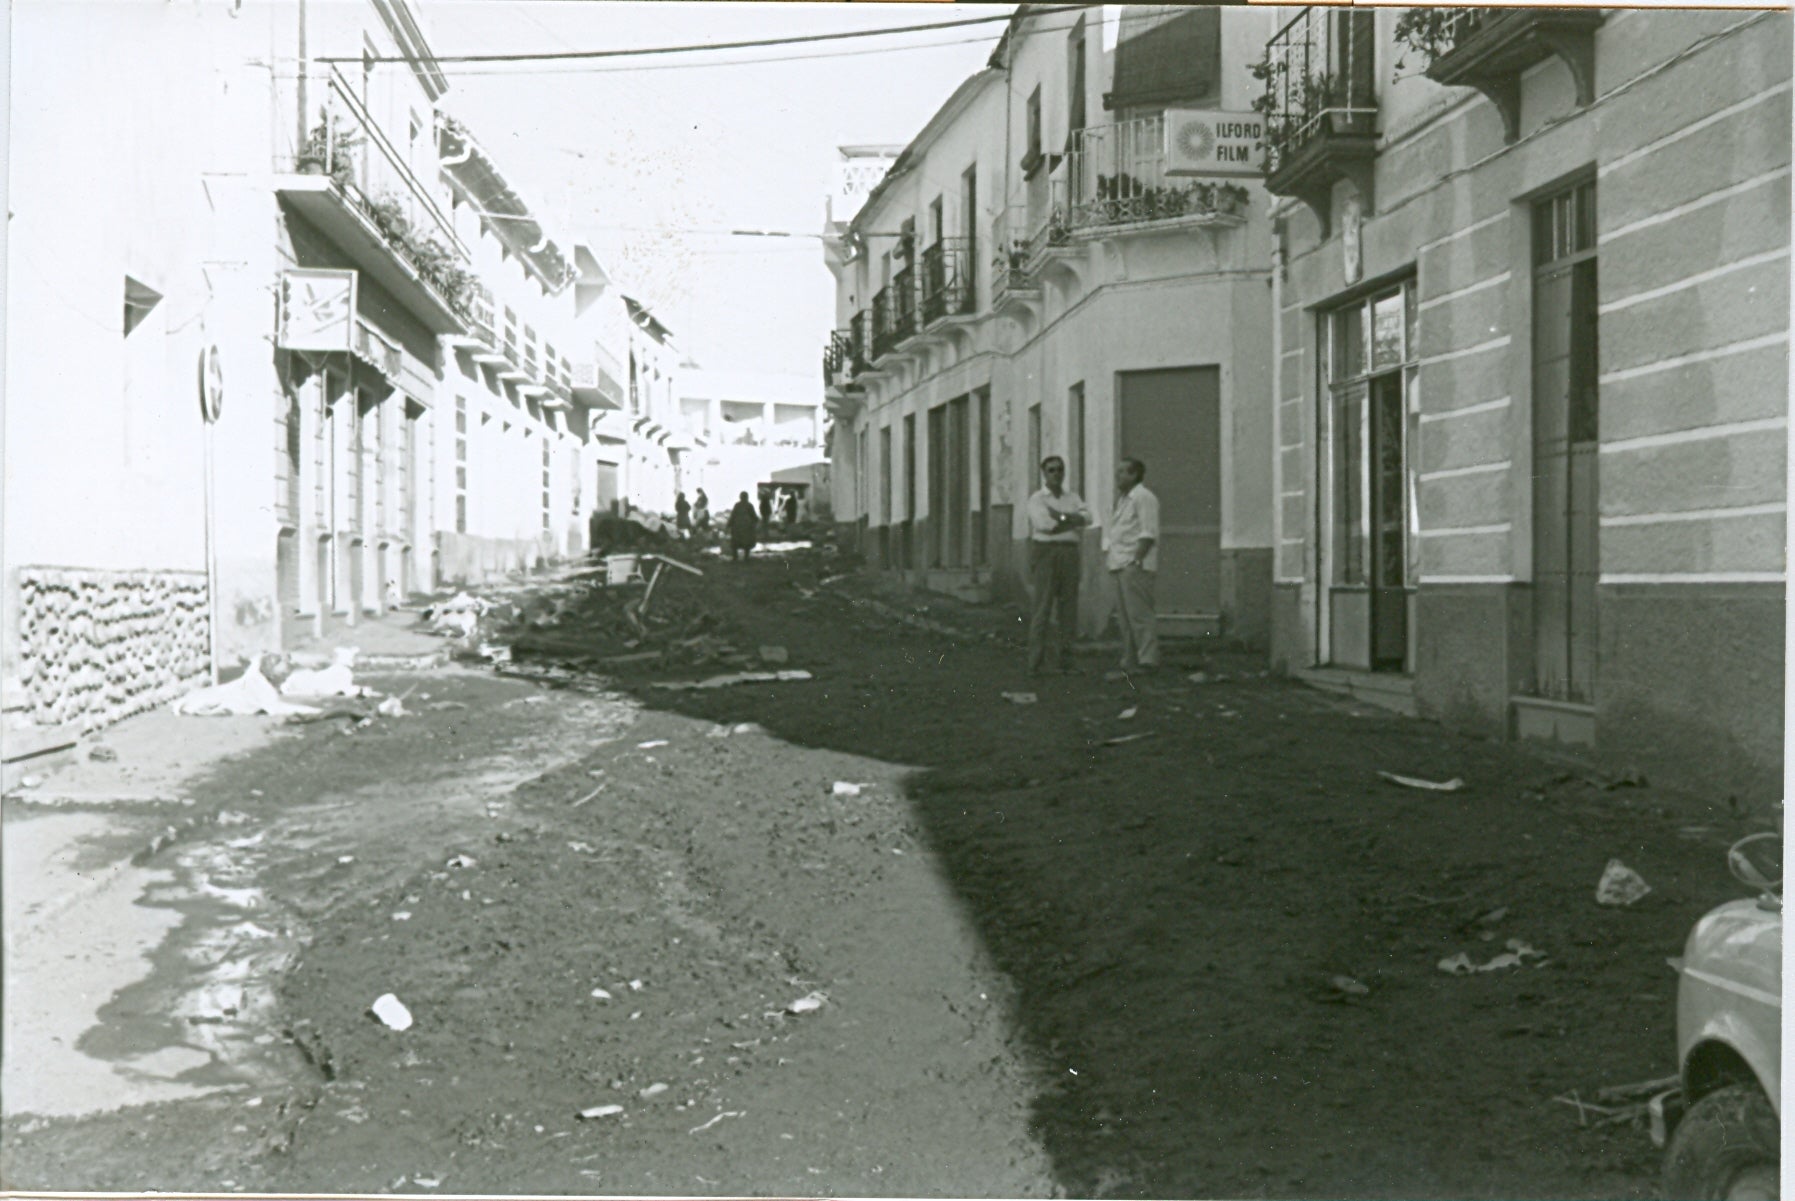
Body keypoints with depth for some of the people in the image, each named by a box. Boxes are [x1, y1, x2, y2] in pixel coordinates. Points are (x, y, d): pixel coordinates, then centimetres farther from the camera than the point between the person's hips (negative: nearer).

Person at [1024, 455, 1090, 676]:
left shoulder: (1073, 498, 15)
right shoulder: (1036, 499, -2)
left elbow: (1087, 517, -5)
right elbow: (1044, 524, -19)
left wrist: (1059, 516, -17)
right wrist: (1072, 522, -10)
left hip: (1069, 555, 5)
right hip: (1045, 554, -5)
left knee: (1069, 610, 2)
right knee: (1042, 609, -9)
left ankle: (1066, 663, 7)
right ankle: (1036, 664, -8)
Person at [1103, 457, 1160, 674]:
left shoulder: (1143, 498, -7)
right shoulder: (1122, 499, 22)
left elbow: (1148, 534, -15)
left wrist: (1136, 560, -19)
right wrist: (1108, 554, 13)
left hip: (1136, 566, -10)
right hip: (1121, 566, 10)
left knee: (1139, 614, -12)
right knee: (1125, 616, 8)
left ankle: (1147, 660, -13)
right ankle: (1129, 662, 11)